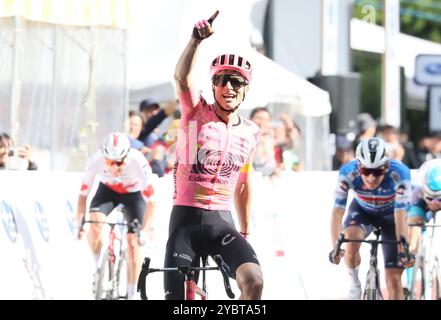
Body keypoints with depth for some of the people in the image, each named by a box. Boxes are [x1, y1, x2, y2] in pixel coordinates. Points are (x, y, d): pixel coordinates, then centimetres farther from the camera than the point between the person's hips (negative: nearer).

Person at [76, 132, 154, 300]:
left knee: (133, 242, -9)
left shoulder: (138, 162, -38)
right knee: (94, 225, -26)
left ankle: (131, 294, 4)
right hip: (107, 190, 1)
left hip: (133, 193, -1)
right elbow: (83, 195, -24)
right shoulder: (96, 160, -33)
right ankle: (98, 266, 0)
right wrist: (80, 224, -33)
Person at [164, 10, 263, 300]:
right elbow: (182, 77, -24)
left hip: (222, 223, 2)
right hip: (186, 220, -2)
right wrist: (198, 38, -40)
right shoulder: (196, 113, -3)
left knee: (254, 281, -25)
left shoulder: (250, 132, 8)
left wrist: (246, 232, 21)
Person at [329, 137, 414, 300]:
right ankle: (354, 285, -9)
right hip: (362, 211, 1)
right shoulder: (348, 172, -33)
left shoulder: (399, 173, -36)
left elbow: (401, 215, -37)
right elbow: (337, 211, -35)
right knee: (352, 238, -34)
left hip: (390, 215, -1)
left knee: (394, 280, -8)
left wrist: (403, 250, -48)